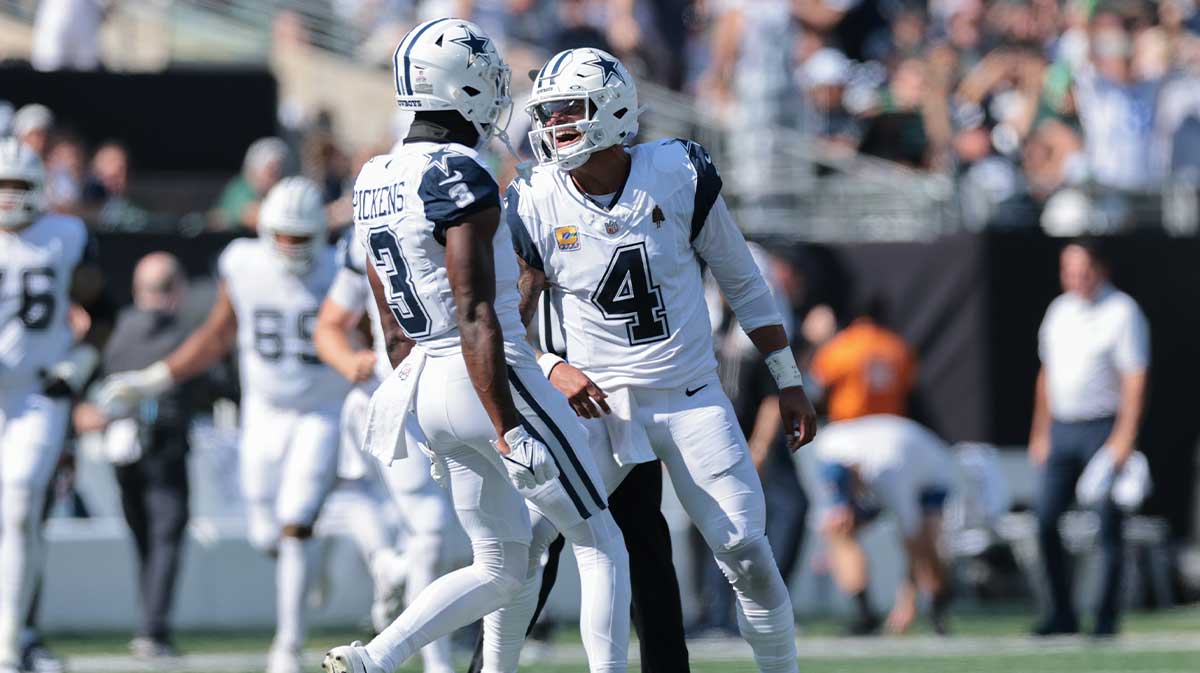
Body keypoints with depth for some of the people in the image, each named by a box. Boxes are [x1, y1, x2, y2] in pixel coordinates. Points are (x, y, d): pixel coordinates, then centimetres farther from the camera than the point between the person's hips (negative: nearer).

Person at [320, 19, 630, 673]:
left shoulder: (375, 183, 9)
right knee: (600, 546, 7)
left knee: (500, 569, 16)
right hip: (495, 384, -8)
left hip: (427, 386, 8)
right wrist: (509, 433, -23)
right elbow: (475, 318, -22)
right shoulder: (460, 180, -17)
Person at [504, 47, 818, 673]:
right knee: (521, 539, -13)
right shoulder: (536, 205, -5)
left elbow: (743, 284, 5)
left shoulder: (679, 176, -6)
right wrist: (553, 370, -18)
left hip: (693, 401, 0)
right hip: (597, 405, 0)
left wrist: (789, 384, 7)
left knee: (747, 556, -5)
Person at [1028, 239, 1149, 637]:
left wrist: (1124, 438, -20)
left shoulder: (1122, 312, -7)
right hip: (1062, 429, 6)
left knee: (1108, 527, -4)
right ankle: (1061, 615, 9)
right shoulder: (1059, 310, 14)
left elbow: (1135, 380, -12)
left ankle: (1107, 619, 0)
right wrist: (1041, 433, 17)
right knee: (1046, 522, 1)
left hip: (1105, 427, -6)